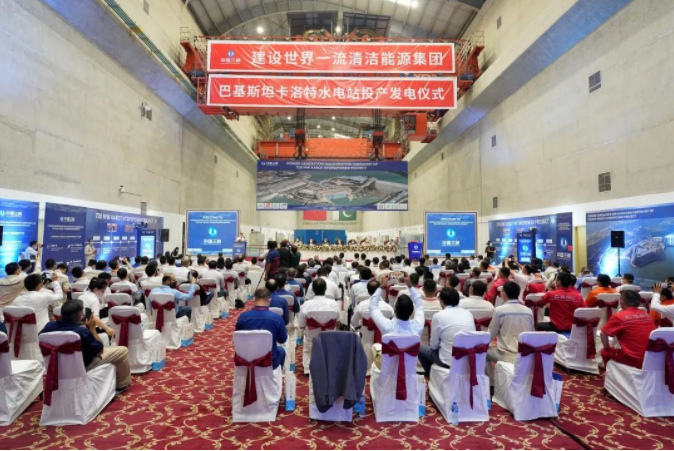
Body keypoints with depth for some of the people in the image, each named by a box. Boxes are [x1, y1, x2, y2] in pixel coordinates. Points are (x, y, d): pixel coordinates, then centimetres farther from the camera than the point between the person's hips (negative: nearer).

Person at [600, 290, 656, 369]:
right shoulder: (646, 314, 6)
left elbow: (603, 333, -4)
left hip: (634, 360, -6)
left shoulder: (619, 316, -10)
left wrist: (607, 348, 12)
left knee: (605, 352, 15)